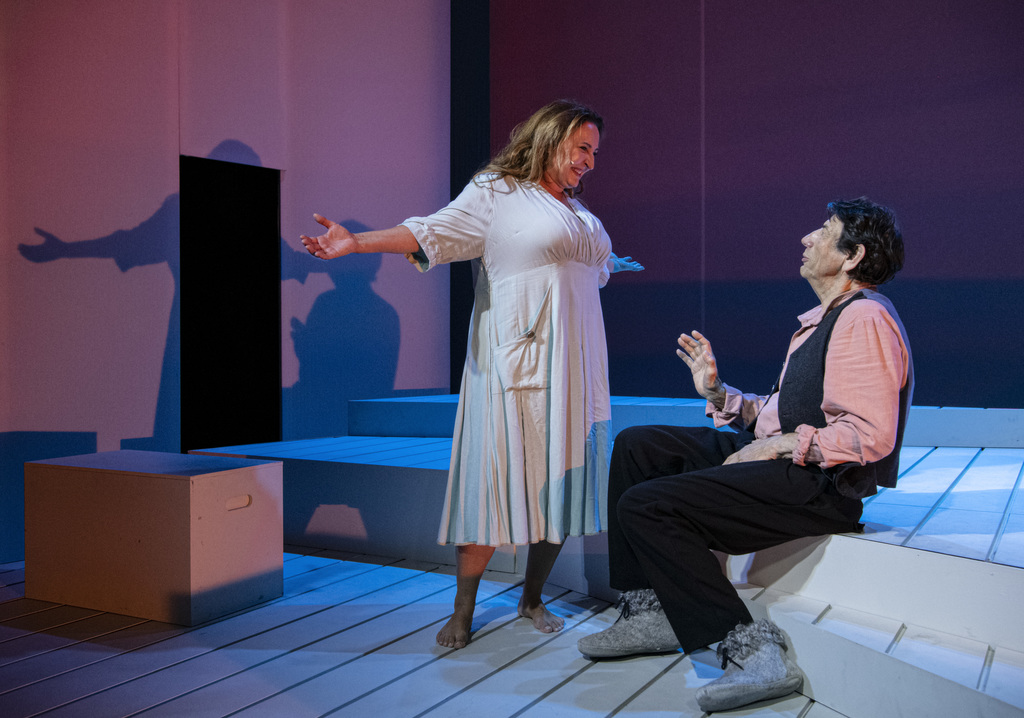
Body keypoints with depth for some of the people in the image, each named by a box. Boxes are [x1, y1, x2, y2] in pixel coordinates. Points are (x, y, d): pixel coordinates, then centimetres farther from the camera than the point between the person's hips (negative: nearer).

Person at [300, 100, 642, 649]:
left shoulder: (576, 210, 20)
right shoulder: (496, 192, -2)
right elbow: (435, 231, -14)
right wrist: (356, 242, -24)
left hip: (572, 365, 7)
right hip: (517, 362, -7)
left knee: (561, 480, 4)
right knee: (496, 479, -7)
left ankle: (532, 598, 19)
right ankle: (463, 611, 5)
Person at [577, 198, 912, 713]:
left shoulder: (865, 318, -13)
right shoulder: (824, 320, 20)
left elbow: (871, 435, -24)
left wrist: (778, 446, -18)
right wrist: (718, 394, 7)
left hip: (819, 484, -11)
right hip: (780, 457, 11)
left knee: (645, 505, -20)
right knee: (636, 446, 9)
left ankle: (748, 646, -17)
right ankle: (648, 611, 6)